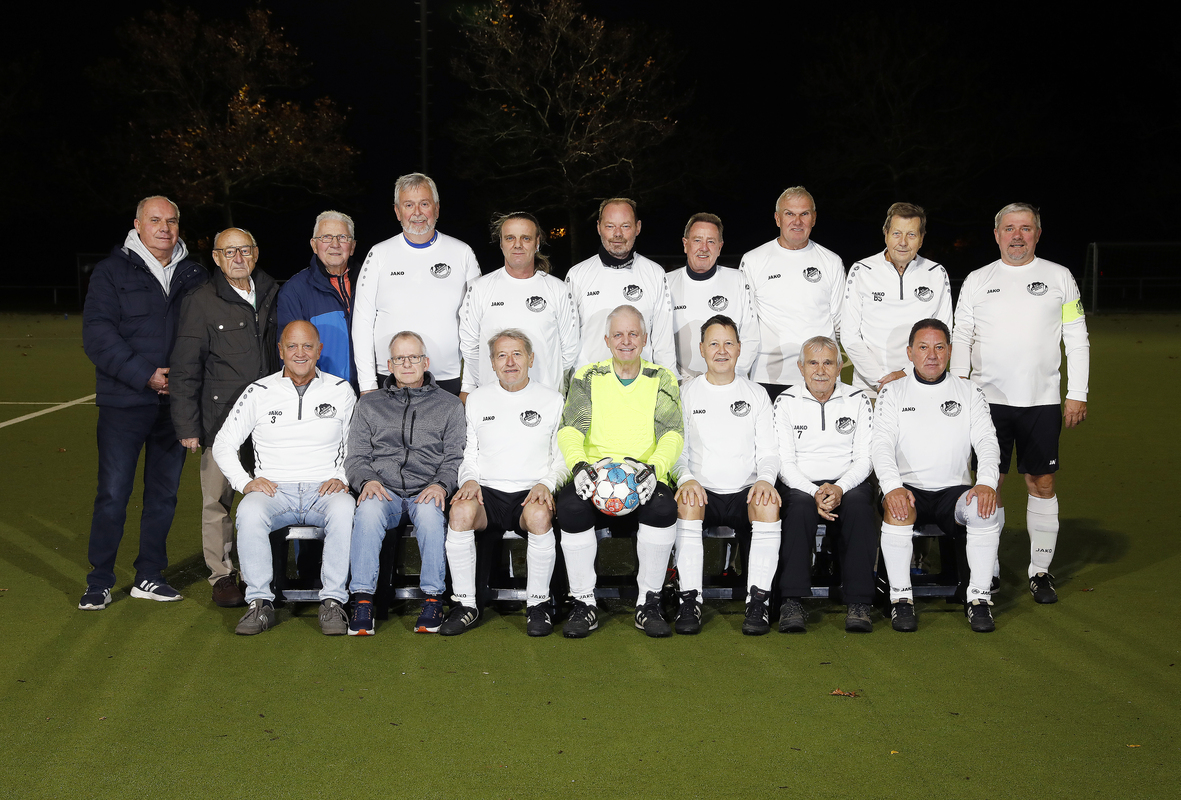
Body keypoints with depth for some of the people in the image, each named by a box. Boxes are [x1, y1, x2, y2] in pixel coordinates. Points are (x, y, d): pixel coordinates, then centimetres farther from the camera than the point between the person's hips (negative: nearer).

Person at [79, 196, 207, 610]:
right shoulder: (113, 270, -1)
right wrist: (145, 374, -17)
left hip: (175, 403, 4)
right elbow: (98, 334, -9)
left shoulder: (194, 275, 10)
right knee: (113, 494, -1)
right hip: (125, 403, -4)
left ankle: (149, 576, 21)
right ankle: (99, 581, 11)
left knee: (164, 493, 10)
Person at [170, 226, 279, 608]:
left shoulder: (271, 295, 11)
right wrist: (187, 425, -6)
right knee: (218, 499, 2)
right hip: (220, 417, -3)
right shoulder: (201, 303, -2)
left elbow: (283, 354, 19)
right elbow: (185, 370, -2)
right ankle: (221, 574, 14)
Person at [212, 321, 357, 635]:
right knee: (249, 512, -34)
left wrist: (343, 479, -5)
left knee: (345, 510, -35)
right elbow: (223, 444, 12)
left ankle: (333, 601, -27)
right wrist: (245, 483, -3)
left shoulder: (341, 391, 10)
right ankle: (260, 603, -22)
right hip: (274, 490, 1)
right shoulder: (259, 392, 8)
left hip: (324, 491, 0)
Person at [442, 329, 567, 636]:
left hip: (531, 492, -1)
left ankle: (537, 604, -18)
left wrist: (546, 484, -9)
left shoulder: (552, 400, 10)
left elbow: (563, 457, 10)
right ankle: (466, 603, -18)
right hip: (488, 490, 2)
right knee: (461, 510, -33)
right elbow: (468, 453, 18)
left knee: (539, 515, -37)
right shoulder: (476, 400, 16)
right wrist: (469, 479, -3)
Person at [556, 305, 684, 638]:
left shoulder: (662, 379, 15)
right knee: (570, 507, -33)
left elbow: (673, 433, 3)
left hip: (645, 481, 0)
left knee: (663, 508, -34)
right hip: (593, 476, 0)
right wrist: (578, 465, -19)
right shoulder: (587, 377, 15)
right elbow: (570, 428, 2)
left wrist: (655, 467, -18)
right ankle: (584, 604, -16)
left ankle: (648, 603, -17)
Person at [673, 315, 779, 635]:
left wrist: (765, 479, -14)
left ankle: (758, 601, -26)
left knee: (768, 505, -32)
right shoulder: (685, 393, 9)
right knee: (687, 501, -33)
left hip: (746, 492, 1)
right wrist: (686, 478, -17)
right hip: (702, 490, 0)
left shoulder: (756, 394, 12)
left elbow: (768, 451, 9)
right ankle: (690, 600, -27)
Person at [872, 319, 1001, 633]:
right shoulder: (893, 392, 7)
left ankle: (979, 598, -16)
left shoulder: (969, 393, 11)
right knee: (897, 509, -35)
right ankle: (901, 598, -20)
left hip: (954, 489, 1)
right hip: (908, 488, -1)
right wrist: (893, 487, -25)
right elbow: (881, 444, -5)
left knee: (984, 509, -30)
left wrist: (987, 482, -21)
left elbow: (986, 441, 1)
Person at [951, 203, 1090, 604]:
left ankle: (1040, 571, 13)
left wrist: (1077, 394, -1)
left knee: (1041, 484, 2)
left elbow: (1077, 340, 6)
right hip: (988, 399, 0)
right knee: (989, 484, 2)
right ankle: (987, 572, 12)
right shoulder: (977, 281, 8)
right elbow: (961, 340, 8)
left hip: (1042, 401, 0)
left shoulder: (1059, 277, 6)